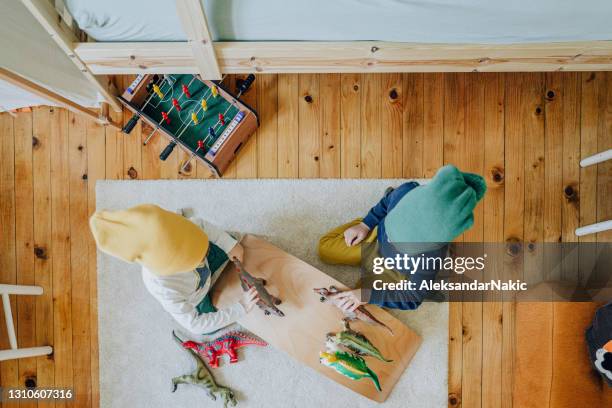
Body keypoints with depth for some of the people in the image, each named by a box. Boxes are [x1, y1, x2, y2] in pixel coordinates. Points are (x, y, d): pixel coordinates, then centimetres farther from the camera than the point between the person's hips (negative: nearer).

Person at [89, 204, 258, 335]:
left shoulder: (169, 233, -40)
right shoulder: (165, 291, -47)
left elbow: (200, 224, -16)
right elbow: (194, 325, -31)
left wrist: (230, 245, -21)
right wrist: (241, 307, -35)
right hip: (193, 301, -2)